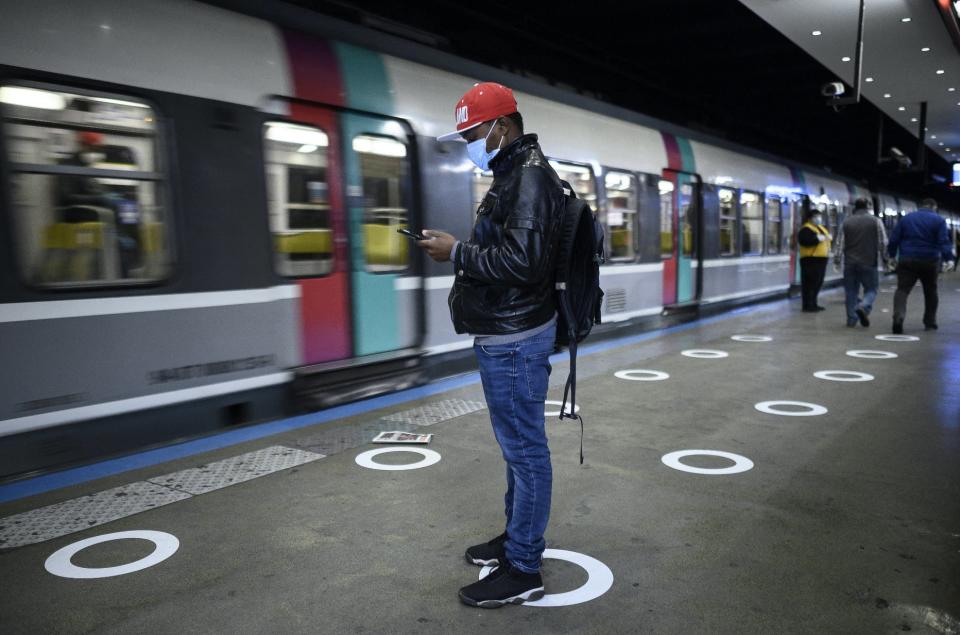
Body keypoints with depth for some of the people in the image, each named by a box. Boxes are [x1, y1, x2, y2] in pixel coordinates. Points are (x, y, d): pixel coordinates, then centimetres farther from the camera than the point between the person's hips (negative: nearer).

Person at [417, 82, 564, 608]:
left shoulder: (530, 175, -15)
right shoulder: (512, 173, 17)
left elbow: (522, 261, -25)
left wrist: (457, 253, -17)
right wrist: (460, 248, 8)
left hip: (514, 339, -11)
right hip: (503, 334, 11)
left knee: (524, 447, -2)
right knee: (516, 444, 18)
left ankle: (523, 570, 10)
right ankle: (517, 536, 33)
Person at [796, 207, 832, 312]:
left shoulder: (821, 228, 22)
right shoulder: (805, 229, -10)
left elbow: (827, 238, 31)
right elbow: (804, 240, -26)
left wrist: (829, 238, 8)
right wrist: (817, 238, -24)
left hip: (821, 259, 10)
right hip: (811, 260, -10)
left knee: (818, 283, 13)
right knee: (810, 283, -10)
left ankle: (813, 304, 20)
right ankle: (808, 306, -8)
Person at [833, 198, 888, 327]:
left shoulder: (846, 222, 6)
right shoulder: (876, 221, 0)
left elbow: (840, 243, 3)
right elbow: (883, 243, -1)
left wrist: (837, 260, 7)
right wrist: (884, 259, 7)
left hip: (850, 263, 2)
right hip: (869, 263, -2)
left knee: (851, 291, 8)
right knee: (871, 290, 6)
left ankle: (851, 319, 7)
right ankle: (863, 307, -22)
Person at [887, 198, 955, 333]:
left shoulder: (906, 218, 7)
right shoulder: (938, 220, 1)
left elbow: (894, 239, 5)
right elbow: (944, 242, -10)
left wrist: (892, 254, 13)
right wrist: (948, 256, -11)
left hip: (907, 261, 0)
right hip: (929, 262, 0)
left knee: (902, 290, -6)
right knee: (930, 293, 16)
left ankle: (898, 318, -31)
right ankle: (930, 323, 23)